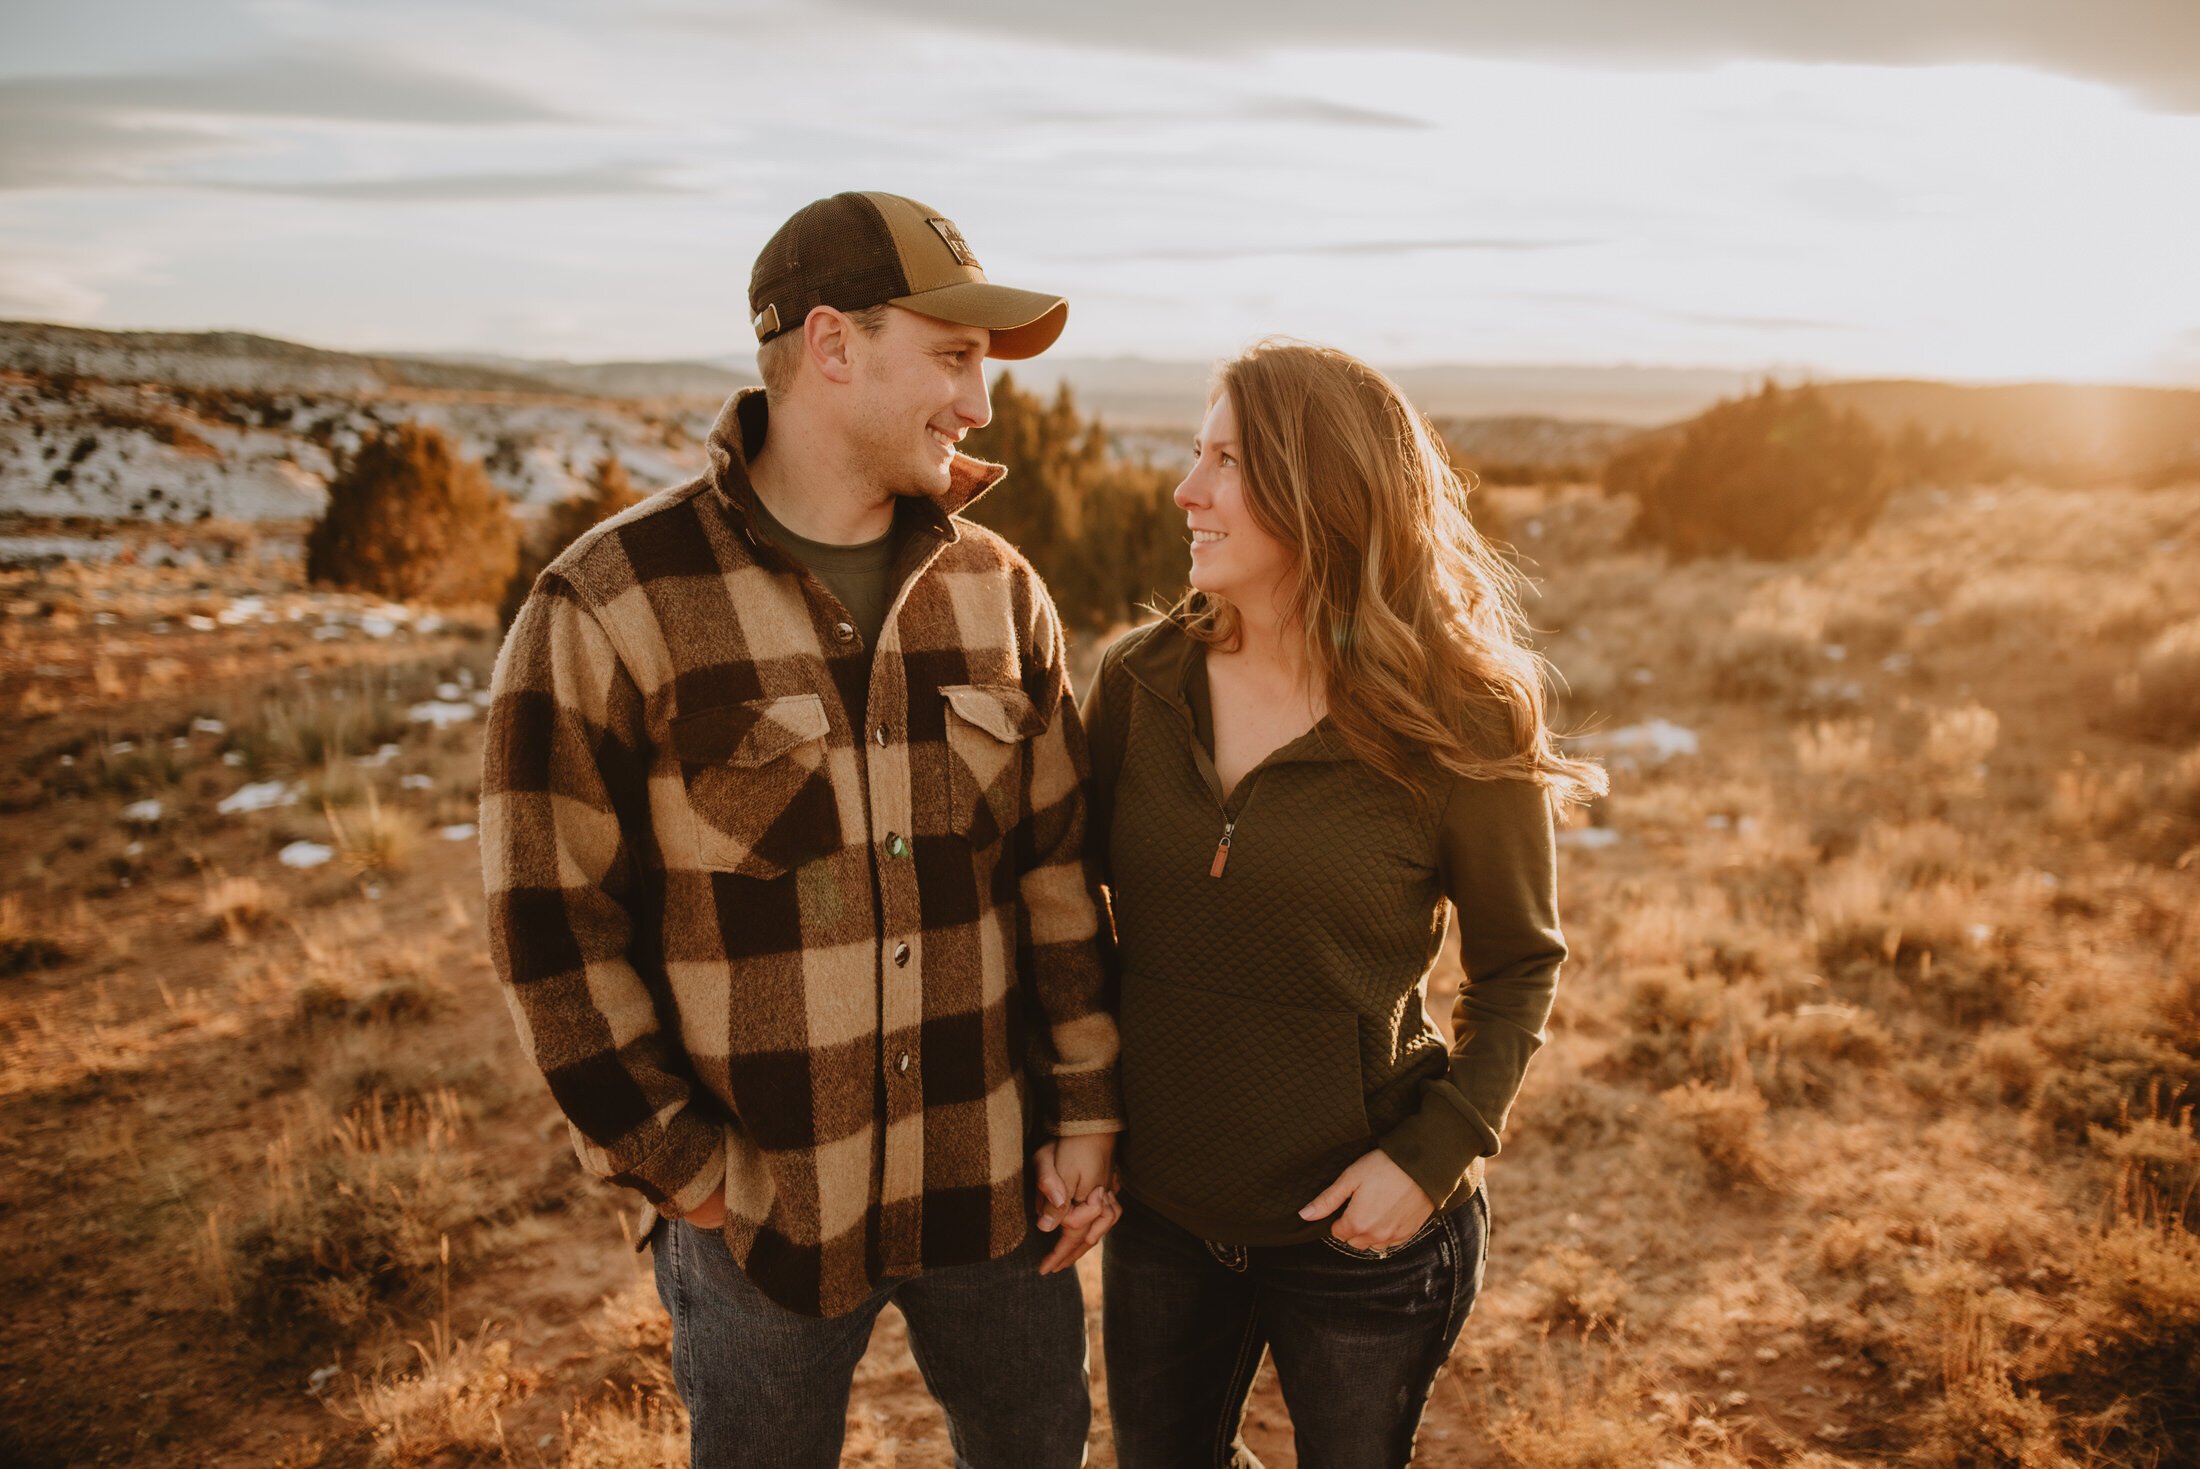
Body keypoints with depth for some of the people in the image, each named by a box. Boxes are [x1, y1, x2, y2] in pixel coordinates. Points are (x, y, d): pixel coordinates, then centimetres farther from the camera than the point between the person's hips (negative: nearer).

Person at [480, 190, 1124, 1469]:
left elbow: (1059, 870, 3)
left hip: (993, 1179, 4)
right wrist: (685, 1171, -8)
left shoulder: (999, 590, -1)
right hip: (762, 1204, -3)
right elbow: (551, 926, -11)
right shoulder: (608, 609, -14)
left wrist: (1086, 1114, 3)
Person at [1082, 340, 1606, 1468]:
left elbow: (1520, 962, -5)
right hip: (1159, 1209, 4)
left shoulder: (1457, 728, -16)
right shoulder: (1141, 680, -7)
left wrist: (1436, 1151, -15)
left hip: (1356, 1231, -3)